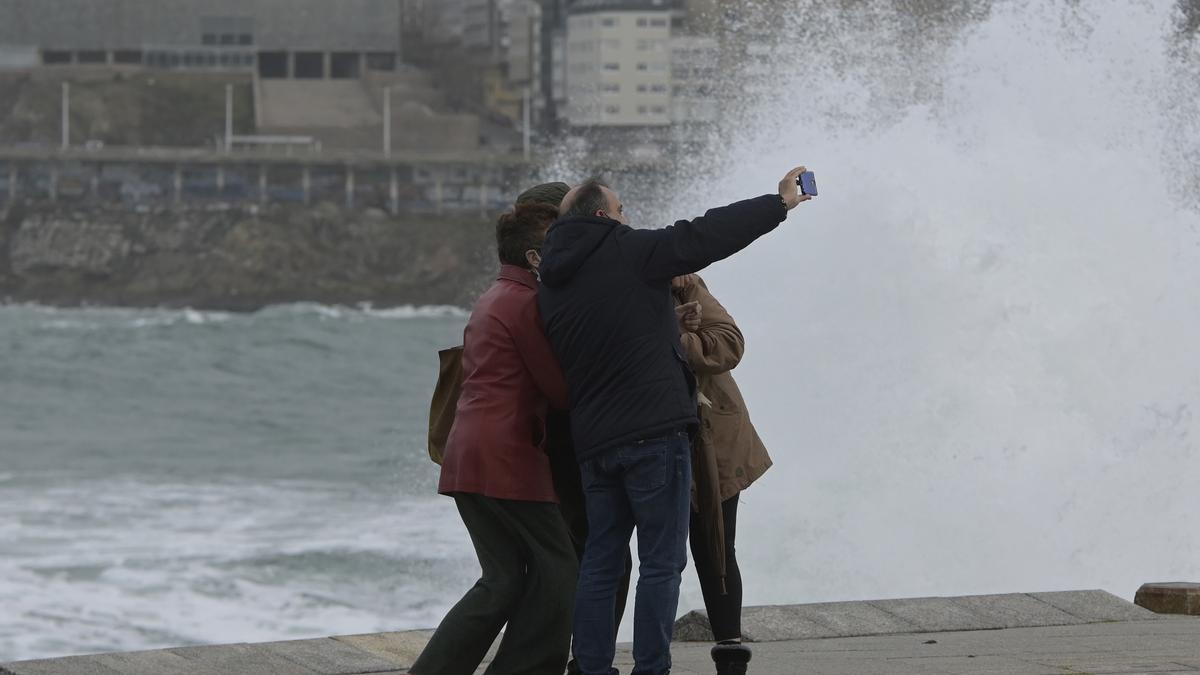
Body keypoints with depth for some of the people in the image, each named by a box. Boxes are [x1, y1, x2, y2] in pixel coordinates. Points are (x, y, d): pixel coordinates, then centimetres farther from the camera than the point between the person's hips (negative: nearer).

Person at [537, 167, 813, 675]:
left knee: (600, 562, 12)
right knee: (662, 562, -2)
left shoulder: (552, 286, 14)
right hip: (654, 432, -7)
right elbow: (706, 237, -9)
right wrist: (780, 202, 0)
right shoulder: (629, 252, -6)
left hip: (592, 442, 7)